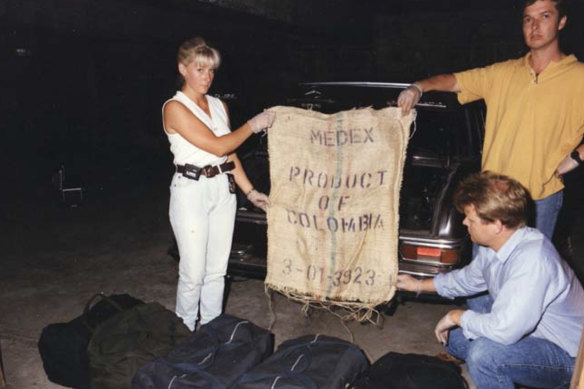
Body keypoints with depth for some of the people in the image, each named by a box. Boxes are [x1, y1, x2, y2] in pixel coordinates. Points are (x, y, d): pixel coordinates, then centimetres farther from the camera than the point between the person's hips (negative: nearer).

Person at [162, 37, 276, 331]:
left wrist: (250, 191, 11)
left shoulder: (219, 106, 12)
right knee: (193, 273, -1)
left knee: (217, 270, 11)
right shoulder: (175, 108, -9)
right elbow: (218, 145, -16)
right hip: (191, 191, -6)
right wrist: (253, 124, -7)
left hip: (223, 189, 6)